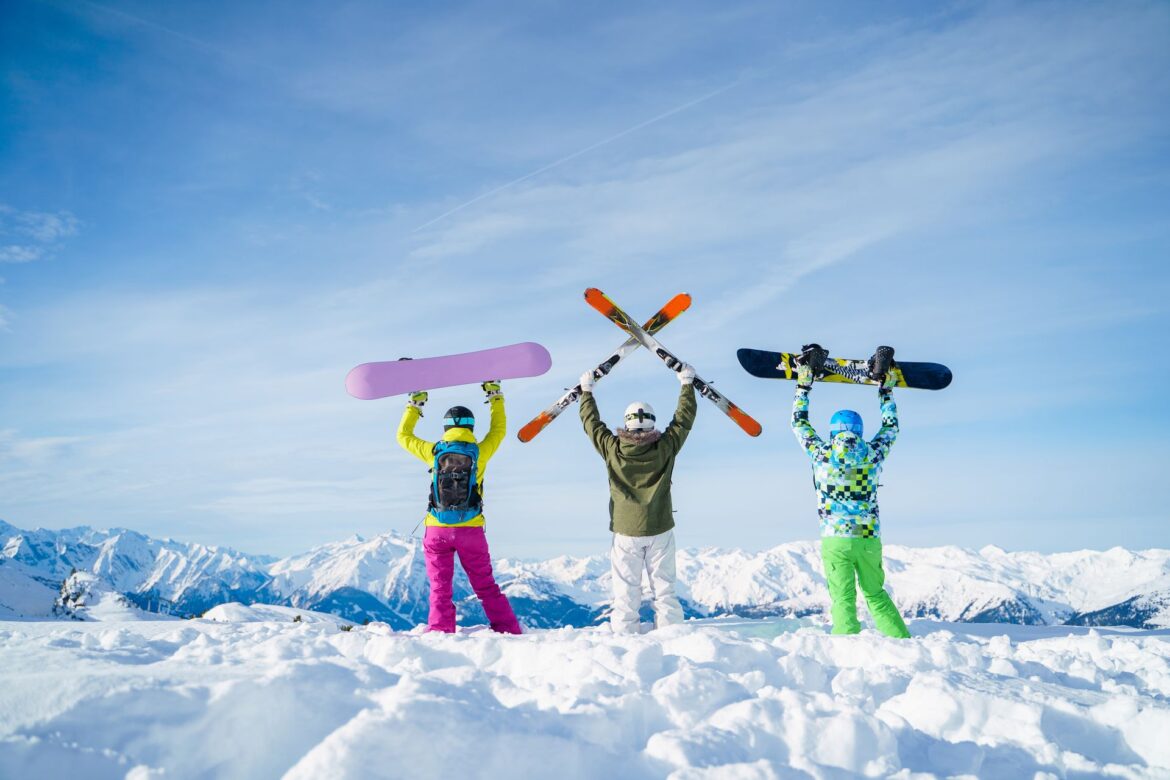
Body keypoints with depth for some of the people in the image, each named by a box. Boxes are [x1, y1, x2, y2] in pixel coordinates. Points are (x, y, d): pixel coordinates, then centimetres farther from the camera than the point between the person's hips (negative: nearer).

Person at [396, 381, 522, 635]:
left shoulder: (434, 452, -2)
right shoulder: (479, 452, -3)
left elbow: (403, 436, 15)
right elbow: (498, 429, 17)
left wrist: (414, 405, 25)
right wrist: (495, 395, 26)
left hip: (437, 531, 0)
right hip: (471, 529, 0)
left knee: (440, 590, 6)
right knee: (486, 587, 11)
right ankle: (509, 631, 12)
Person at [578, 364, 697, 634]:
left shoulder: (612, 449, -8)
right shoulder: (665, 447, -8)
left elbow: (591, 422, 8)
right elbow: (684, 417, 5)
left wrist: (586, 391, 21)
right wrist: (687, 384, 17)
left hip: (625, 531, 0)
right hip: (660, 530, 0)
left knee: (626, 592, 3)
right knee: (664, 588, 8)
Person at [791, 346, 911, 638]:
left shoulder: (822, 455, -1)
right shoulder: (873, 456, 3)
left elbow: (799, 423, 13)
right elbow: (891, 427, 22)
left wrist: (804, 383, 21)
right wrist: (886, 389, 31)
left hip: (835, 539, -2)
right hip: (870, 539, 2)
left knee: (843, 601, -3)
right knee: (876, 594, 18)